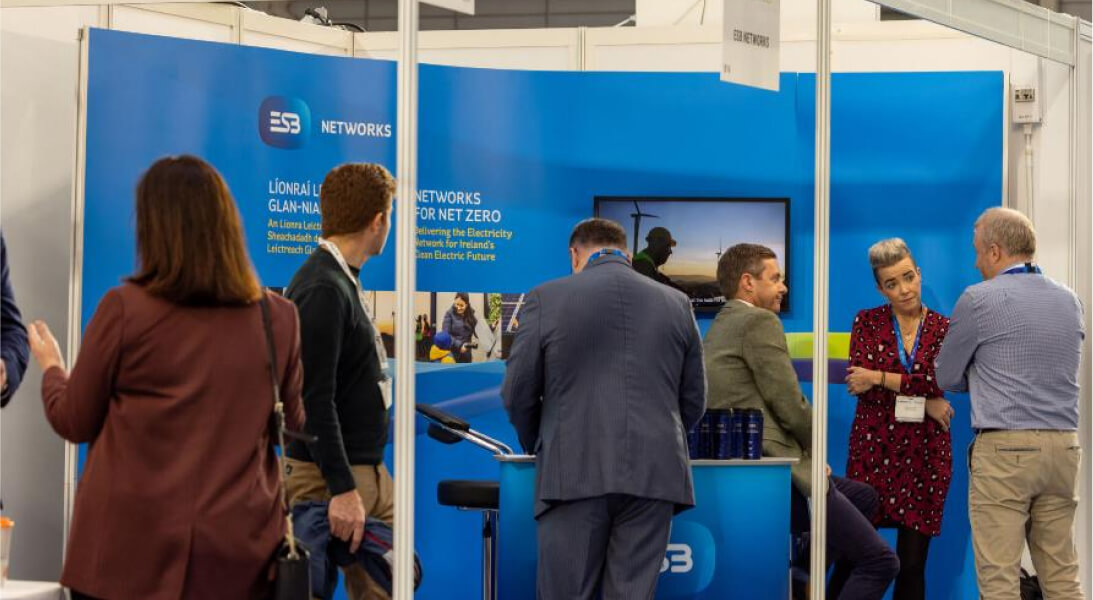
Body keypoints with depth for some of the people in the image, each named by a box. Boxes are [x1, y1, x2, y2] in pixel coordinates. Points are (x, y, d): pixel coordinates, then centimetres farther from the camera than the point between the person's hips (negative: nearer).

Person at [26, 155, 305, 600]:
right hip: (239, 556, 2)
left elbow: (73, 423, 3)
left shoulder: (125, 309, -10)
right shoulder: (280, 318, -2)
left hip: (133, 547, -2)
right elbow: (294, 423, 13)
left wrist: (50, 366, 23)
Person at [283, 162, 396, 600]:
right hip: (331, 477, -10)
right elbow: (314, 399, -24)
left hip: (368, 470, 10)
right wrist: (342, 489, -26)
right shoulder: (322, 289, -19)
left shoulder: (342, 281, 12)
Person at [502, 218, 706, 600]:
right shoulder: (676, 303, 10)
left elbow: (517, 395, 4)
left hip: (577, 473, -2)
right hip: (654, 474, 2)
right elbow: (693, 401, 13)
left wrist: (540, 450, 21)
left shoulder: (546, 299, 2)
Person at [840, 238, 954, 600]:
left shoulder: (943, 329, 7)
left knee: (913, 561, 4)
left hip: (925, 454, 1)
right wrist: (923, 401, -11)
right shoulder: (867, 322, 6)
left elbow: (939, 382, -9)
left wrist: (880, 377, -11)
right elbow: (858, 381, -7)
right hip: (873, 449, -1)